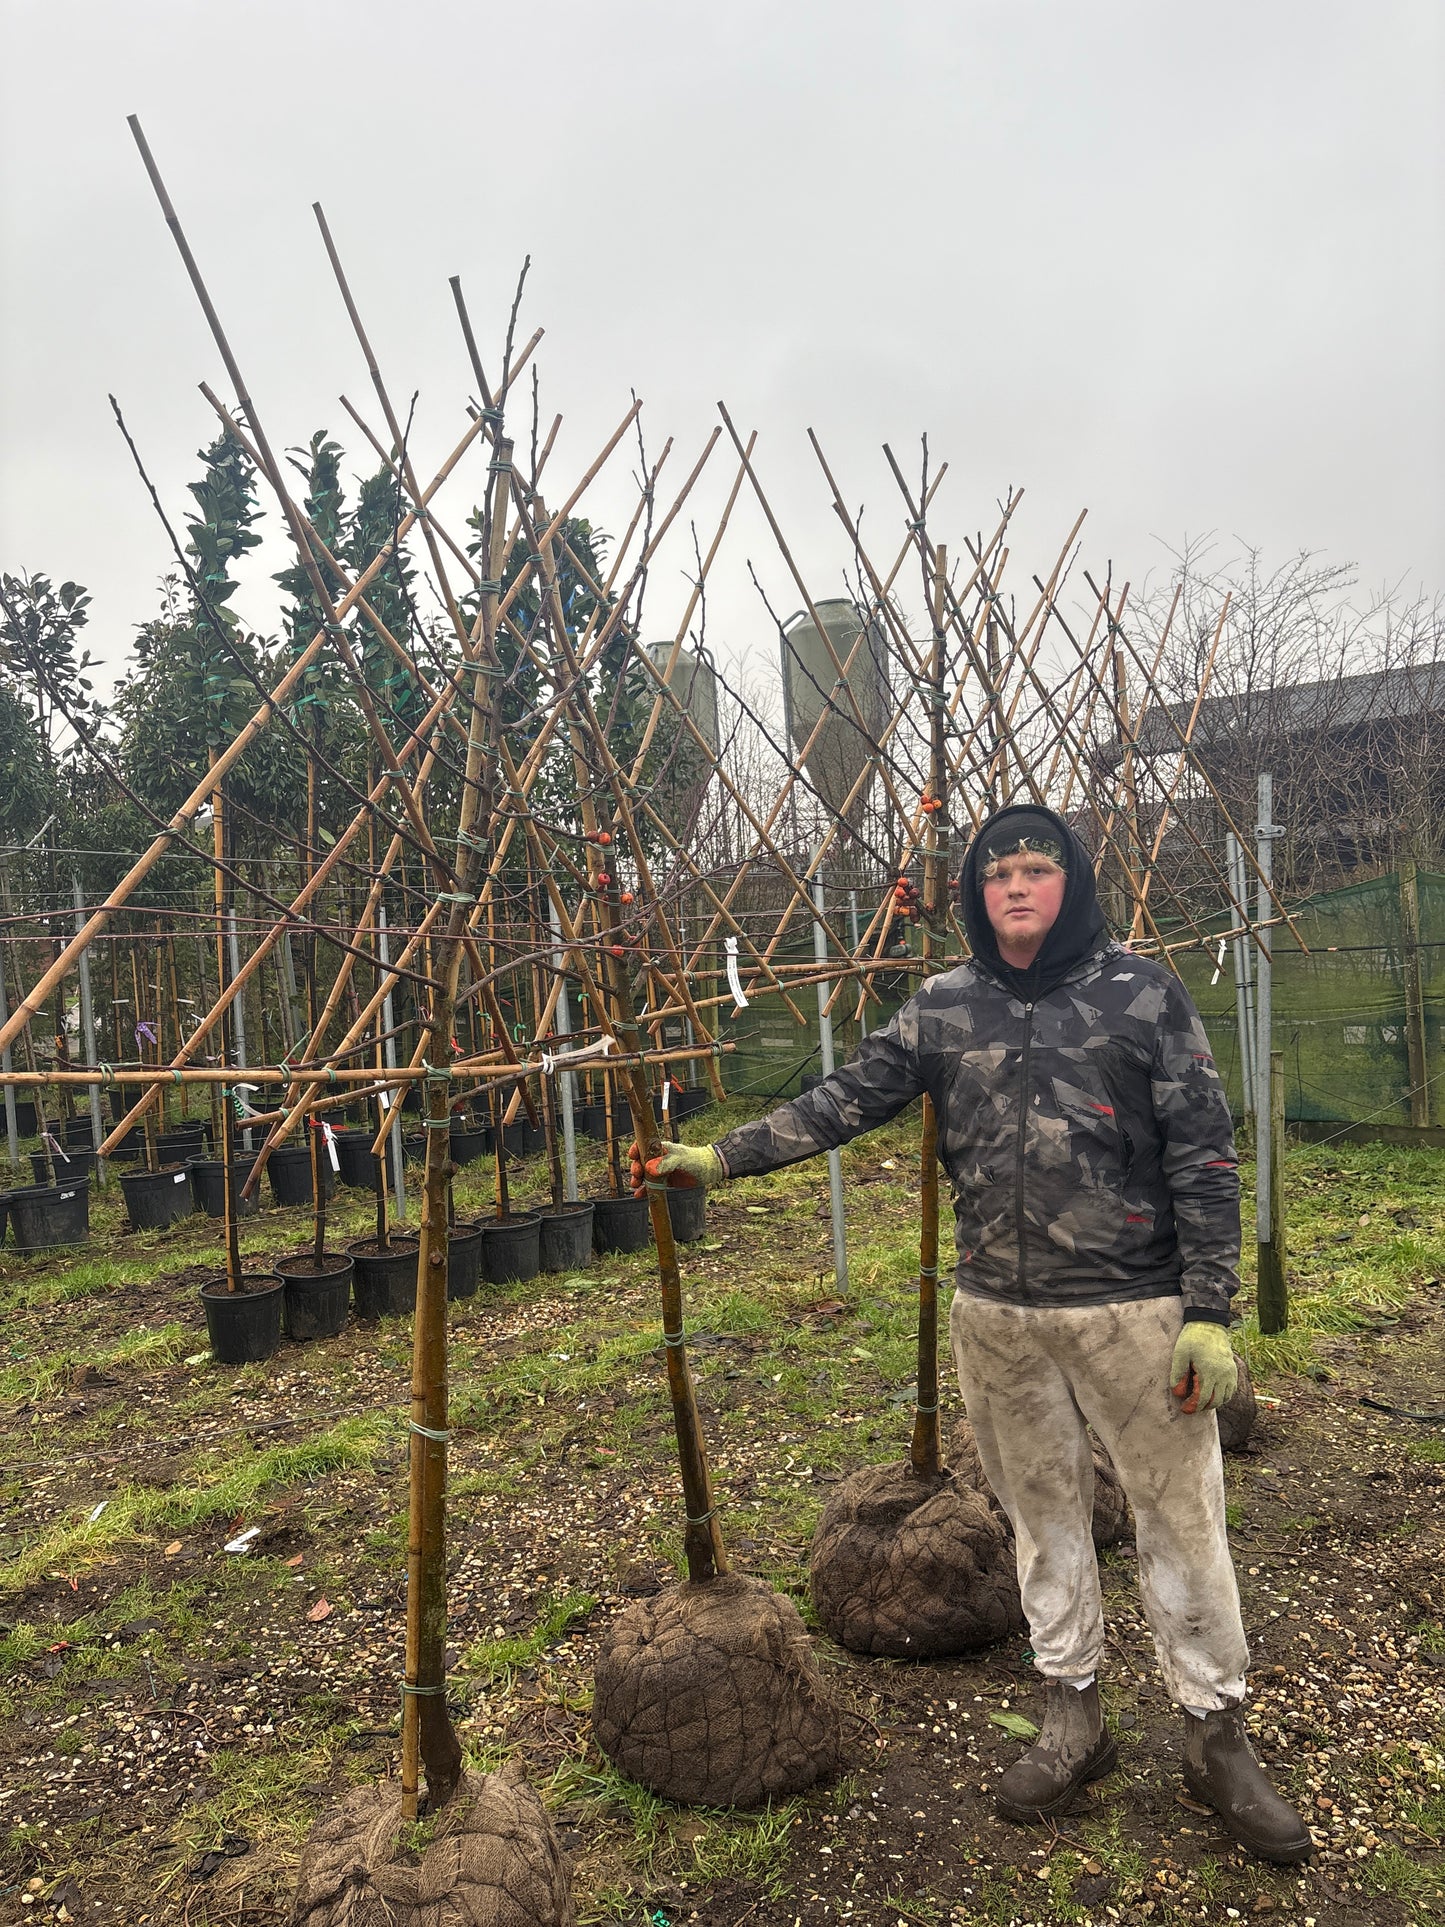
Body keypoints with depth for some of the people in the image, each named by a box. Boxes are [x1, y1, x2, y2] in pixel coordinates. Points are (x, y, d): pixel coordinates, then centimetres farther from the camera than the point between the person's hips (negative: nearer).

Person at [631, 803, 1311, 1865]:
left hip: (1134, 1310, -2)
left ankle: (1218, 1732, 31)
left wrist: (1209, 1310, -9)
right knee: (1043, 1512, 16)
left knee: (1181, 1517, 8)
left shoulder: (1141, 991, -6)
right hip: (998, 1317, 3)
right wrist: (719, 1157, -4)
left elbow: (1203, 1155, -6)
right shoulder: (944, 1008, 2)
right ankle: (1073, 1719, 35)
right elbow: (844, 1100, 2)